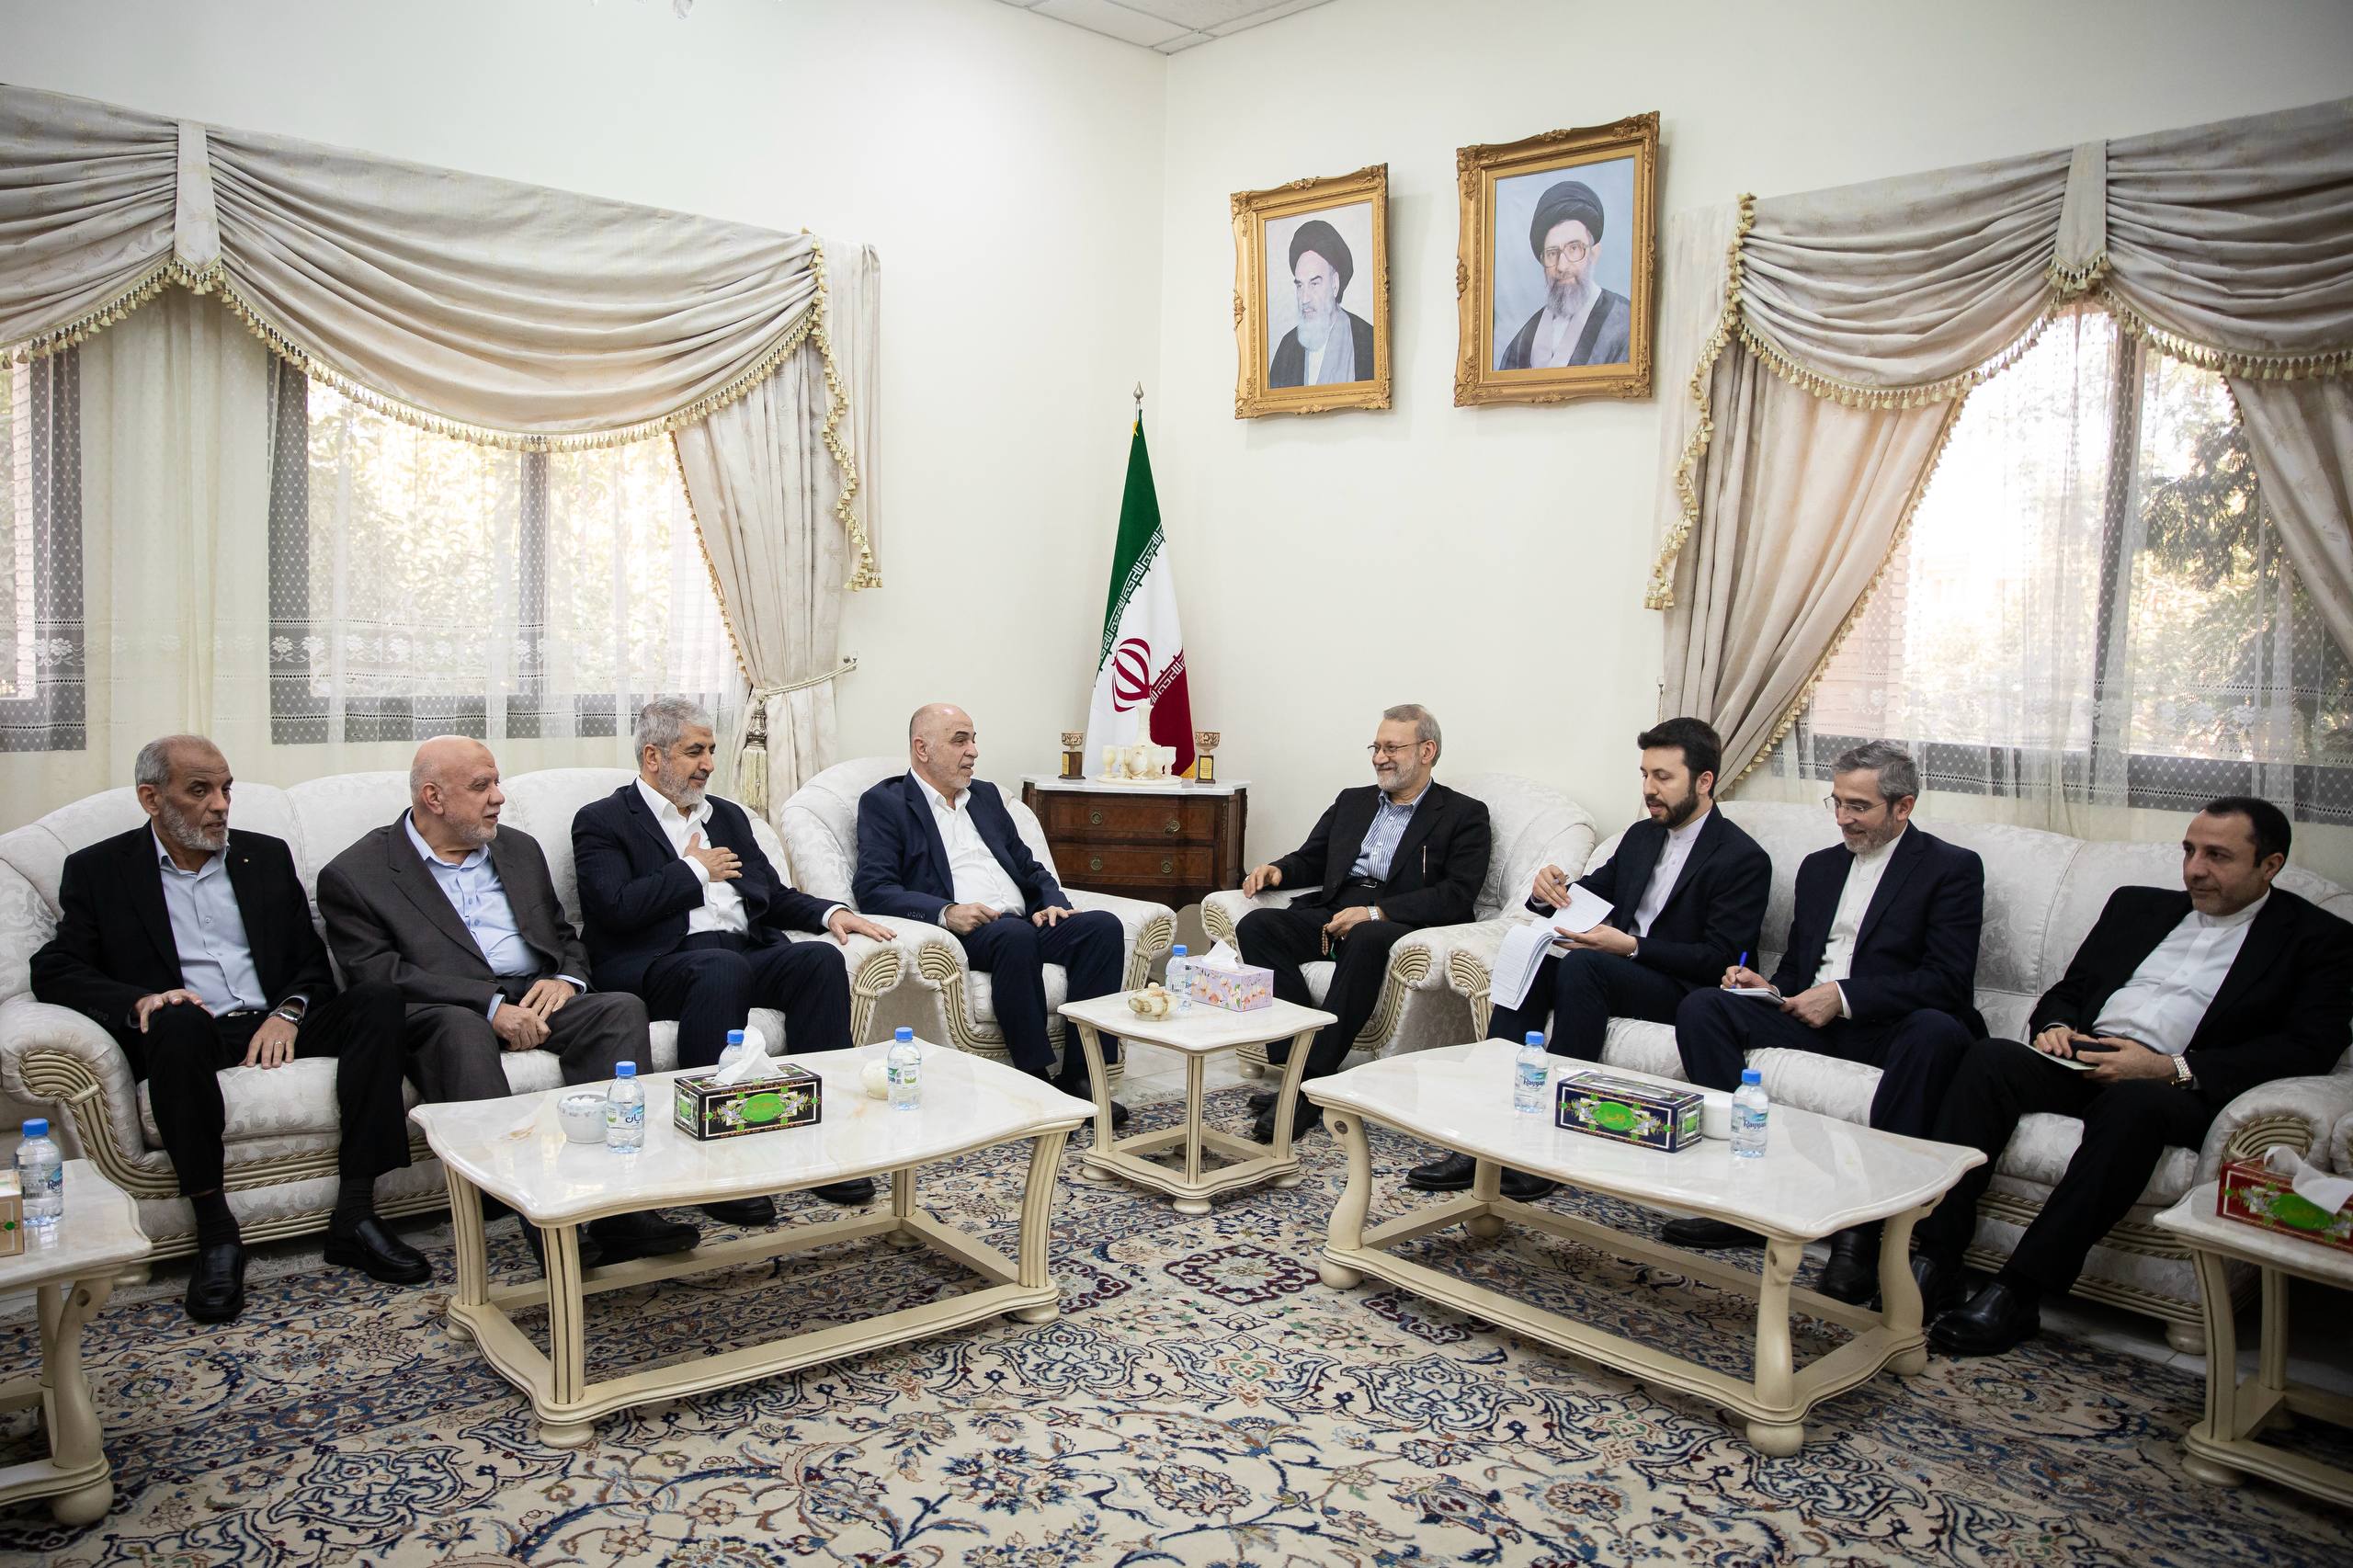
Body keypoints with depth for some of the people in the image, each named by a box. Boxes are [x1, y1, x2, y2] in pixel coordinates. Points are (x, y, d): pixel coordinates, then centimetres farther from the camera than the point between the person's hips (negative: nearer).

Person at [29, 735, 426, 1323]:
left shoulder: (266, 856, 18)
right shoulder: (99, 870, 11)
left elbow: (313, 961, 15)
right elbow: (54, 971, 1)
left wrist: (288, 1012, -7)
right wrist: (140, 1002, -19)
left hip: (275, 1028, 3)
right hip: (189, 1039, -3)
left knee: (376, 999, -25)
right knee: (177, 1022, -38)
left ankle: (355, 1215, -26)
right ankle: (215, 1230, -27)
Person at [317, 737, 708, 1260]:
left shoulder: (519, 849, 21)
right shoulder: (354, 875, 3)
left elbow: (566, 936, 25)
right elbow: (379, 973, -9)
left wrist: (567, 978, -1)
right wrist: (491, 1005, -21)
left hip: (535, 1000, 5)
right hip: (437, 1013, -4)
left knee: (622, 1009, -24)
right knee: (462, 1030, -39)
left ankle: (618, 1210, -35)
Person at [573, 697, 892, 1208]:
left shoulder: (727, 816, 26)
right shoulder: (601, 821, 7)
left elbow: (774, 895, 25)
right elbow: (616, 907, -10)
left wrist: (830, 912, 6)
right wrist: (695, 870, 0)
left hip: (747, 952, 6)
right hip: (657, 967, -6)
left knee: (821, 959, -24)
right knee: (723, 968, -38)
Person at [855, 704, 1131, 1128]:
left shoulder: (986, 796, 26)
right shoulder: (884, 802, 6)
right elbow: (872, 888, -7)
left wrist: (1052, 902, 4)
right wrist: (946, 912, -21)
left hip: (1023, 922, 6)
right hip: (961, 932, -6)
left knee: (1103, 926, -22)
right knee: (1015, 935, -38)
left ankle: (1078, 1075, -23)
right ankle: (1037, 1079, -27)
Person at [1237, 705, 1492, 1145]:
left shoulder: (1464, 815, 8)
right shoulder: (1352, 802, 25)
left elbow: (1455, 896, -6)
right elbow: (1310, 861, 27)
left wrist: (1374, 913, -17)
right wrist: (1278, 870, 2)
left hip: (1399, 923, -5)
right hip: (1331, 912, 5)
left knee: (1365, 940, -40)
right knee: (1256, 925, -23)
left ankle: (1307, 1084, -35)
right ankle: (1303, 1062, -28)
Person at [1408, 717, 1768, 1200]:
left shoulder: (1744, 859, -7)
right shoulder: (1642, 836, 16)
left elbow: (1719, 960, -13)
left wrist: (1630, 946, -24)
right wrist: (1549, 890, -8)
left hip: (1681, 992, -7)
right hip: (1616, 972, 7)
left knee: (1581, 965, -33)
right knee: (1529, 967, -22)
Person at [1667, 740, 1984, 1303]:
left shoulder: (1953, 869, 1)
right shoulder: (1819, 866, 20)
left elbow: (1948, 981, -11)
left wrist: (1844, 996, -18)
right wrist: (1770, 987, 0)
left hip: (1889, 1026, -5)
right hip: (1811, 1017, 5)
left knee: (1939, 1031, -39)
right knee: (1700, 1008, -17)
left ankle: (1864, 1224, -35)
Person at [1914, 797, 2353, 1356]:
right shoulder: (2137, 905, 25)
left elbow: (2308, 1049, -4)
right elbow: (2069, 988, 26)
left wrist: (2170, 1069, -16)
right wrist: (2055, 1026, 0)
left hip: (2184, 1090, -4)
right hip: (2084, 1060, 4)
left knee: (2133, 1102, -39)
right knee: (1990, 1057, -27)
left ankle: (2018, 1293, -35)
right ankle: (1935, 1258, -31)